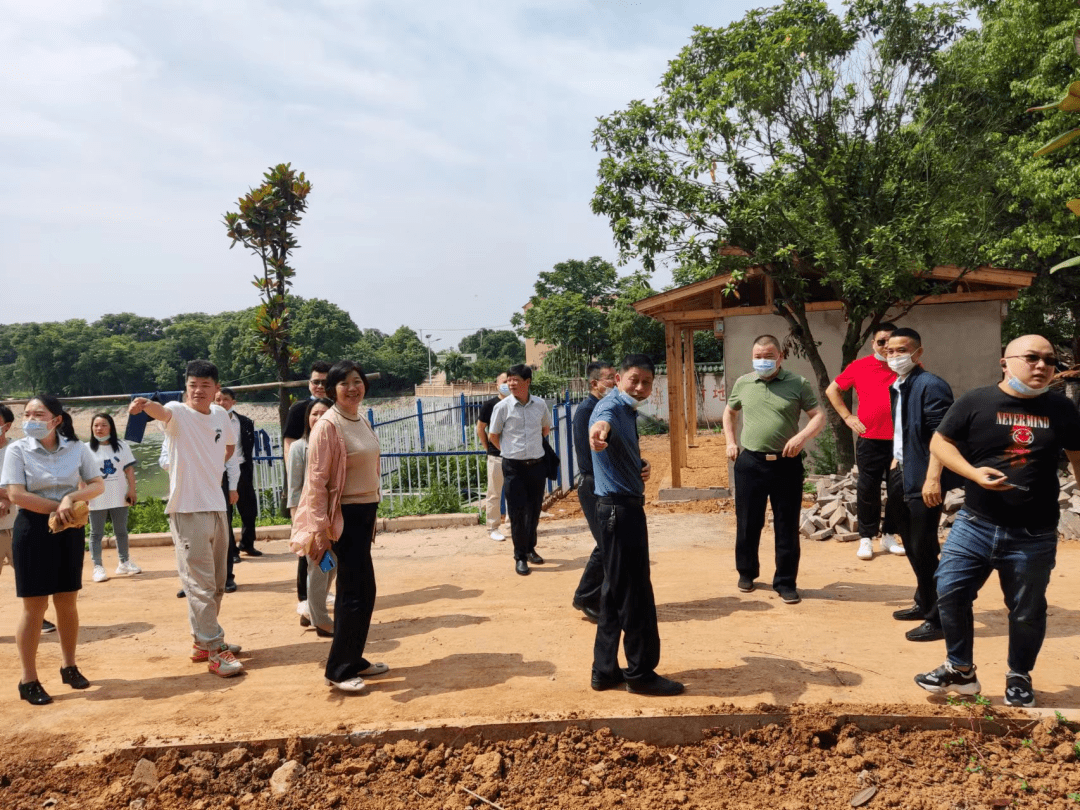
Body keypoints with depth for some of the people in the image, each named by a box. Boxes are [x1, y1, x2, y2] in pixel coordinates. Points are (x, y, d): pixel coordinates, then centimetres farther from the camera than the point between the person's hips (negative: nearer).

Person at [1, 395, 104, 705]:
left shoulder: (77, 449, 0)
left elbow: (97, 485, 0)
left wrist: (71, 498, -17)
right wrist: (57, 507, -15)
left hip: (70, 529, 3)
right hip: (34, 529, -2)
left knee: (67, 601, 10)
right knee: (34, 605, -1)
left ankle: (69, 666, 26)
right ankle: (28, 680, 10)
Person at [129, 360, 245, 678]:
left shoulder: (220, 414, 8)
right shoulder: (178, 413, -10)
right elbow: (162, 411, -34)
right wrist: (146, 404, -55)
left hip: (217, 507, 7)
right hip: (187, 509, -7)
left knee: (217, 583, 16)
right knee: (200, 583, -5)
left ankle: (203, 641, 30)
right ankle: (214, 650, 2)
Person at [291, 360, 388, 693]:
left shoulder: (362, 422, 10)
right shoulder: (328, 426, -14)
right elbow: (317, 481, -17)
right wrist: (320, 530, -20)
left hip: (365, 511, 8)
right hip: (344, 516, -8)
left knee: (353, 589, 15)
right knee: (361, 590, -7)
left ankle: (352, 659, 26)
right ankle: (338, 670, 5)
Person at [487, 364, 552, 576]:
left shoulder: (540, 404, -1)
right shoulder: (502, 407, -9)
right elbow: (492, 436, 4)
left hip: (537, 465, 3)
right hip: (514, 467, -3)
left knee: (534, 510, 13)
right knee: (517, 513, 1)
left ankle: (530, 549, 31)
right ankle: (520, 557, 13)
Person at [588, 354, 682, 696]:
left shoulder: (629, 410, 16)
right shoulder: (612, 406, -16)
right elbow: (603, 420, -42)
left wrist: (641, 465, 5)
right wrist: (599, 429, -66)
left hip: (624, 507, 10)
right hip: (620, 509, -10)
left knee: (617, 592, 15)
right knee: (636, 594, -1)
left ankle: (605, 670, 23)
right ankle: (641, 672, 11)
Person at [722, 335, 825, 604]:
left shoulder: (798, 384, -2)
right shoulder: (742, 383, 7)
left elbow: (819, 417, -3)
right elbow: (730, 412, 23)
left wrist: (802, 436, -21)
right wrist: (730, 441, 11)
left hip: (787, 464, -2)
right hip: (750, 463, 2)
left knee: (787, 526, 5)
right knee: (747, 523, 10)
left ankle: (785, 582, 18)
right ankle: (747, 572, 30)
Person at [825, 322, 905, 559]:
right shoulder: (859, 367, 2)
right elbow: (832, 390, 11)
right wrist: (847, 417, 3)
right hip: (869, 440, -1)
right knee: (867, 490, 3)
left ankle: (889, 536, 22)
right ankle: (866, 539, 12)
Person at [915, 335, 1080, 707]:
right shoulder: (975, 402, -5)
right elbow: (940, 442, -2)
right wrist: (973, 472, -17)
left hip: (1034, 535, 1)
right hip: (975, 525, -1)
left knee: (1027, 611, 11)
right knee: (950, 593, -1)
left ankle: (1019, 676, 34)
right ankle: (960, 670, 19)